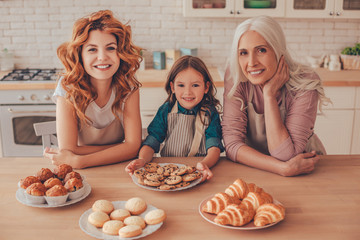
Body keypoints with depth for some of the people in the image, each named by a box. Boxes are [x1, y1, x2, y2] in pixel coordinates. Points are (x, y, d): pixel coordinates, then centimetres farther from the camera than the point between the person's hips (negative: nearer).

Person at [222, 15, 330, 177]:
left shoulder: (305, 85, -20)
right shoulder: (235, 76, -15)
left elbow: (285, 155, -25)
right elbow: (232, 143, -19)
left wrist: (269, 95, -27)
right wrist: (284, 168, -30)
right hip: (253, 169, 1)